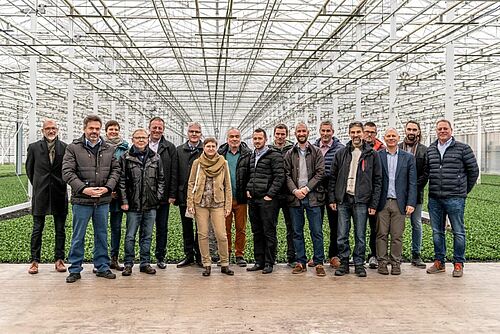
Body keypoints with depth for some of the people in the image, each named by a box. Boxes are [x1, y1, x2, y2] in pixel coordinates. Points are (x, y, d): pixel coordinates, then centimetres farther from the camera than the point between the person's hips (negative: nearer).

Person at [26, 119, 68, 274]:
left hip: (59, 193, 0)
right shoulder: (34, 147, 4)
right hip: (40, 194, 0)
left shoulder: (65, 148, 1)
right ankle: (34, 260, 13)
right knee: (37, 228, 5)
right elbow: (29, 169, 12)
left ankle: (59, 259, 15)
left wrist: (62, 184, 6)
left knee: (60, 229, 6)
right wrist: (37, 185, 13)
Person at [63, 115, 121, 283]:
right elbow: (67, 172, -8)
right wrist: (83, 189, -18)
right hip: (81, 200, -3)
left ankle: (102, 267, 24)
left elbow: (115, 170, 8)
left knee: (102, 235, 12)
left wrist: (108, 187, -9)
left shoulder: (109, 149, 8)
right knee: (78, 237, 7)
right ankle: (75, 269, 18)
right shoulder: (73, 148, -2)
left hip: (103, 200, 3)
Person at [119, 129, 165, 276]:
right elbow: (122, 181, -2)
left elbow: (161, 180, 11)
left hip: (151, 205, 3)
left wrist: (158, 197, 3)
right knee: (130, 236, 4)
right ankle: (128, 264, 15)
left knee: (147, 236, 11)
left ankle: (145, 263, 20)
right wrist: (124, 201, -7)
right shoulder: (126, 158, -1)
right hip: (133, 205, -2)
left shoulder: (156, 158, 8)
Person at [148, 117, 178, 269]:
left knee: (162, 228, 9)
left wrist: (172, 194, -4)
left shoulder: (170, 147, 4)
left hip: (163, 195, 1)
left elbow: (174, 173, 1)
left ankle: (160, 257, 20)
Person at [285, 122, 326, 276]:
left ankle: (319, 263, 7)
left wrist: (306, 188, -11)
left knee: (316, 231, 0)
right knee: (297, 232, 7)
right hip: (295, 196, 2)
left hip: (312, 196, -2)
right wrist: (295, 190, -9)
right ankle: (301, 262, 16)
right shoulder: (290, 154, 10)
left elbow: (320, 173, -3)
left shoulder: (316, 152, 4)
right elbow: (287, 175, 5)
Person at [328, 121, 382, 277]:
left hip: (361, 200, -1)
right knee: (342, 236, 4)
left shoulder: (372, 154, 4)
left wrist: (374, 203, -3)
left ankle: (359, 264, 17)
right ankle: (344, 263, 16)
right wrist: (332, 198, 2)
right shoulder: (341, 153, 8)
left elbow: (377, 180, 3)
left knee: (360, 236, 4)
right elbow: (333, 177, 9)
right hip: (343, 200, 2)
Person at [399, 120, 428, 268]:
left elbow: (426, 173, 0)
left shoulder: (424, 150, 5)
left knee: (417, 224, 5)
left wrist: (414, 186, -11)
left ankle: (416, 255, 14)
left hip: (416, 192, 0)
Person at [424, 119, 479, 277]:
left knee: (458, 232, 2)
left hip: (455, 198, -4)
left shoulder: (463, 148, -1)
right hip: (434, 198, 4)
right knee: (437, 231, 11)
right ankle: (439, 262, 22)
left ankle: (458, 264, 13)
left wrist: (464, 190, 8)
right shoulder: (430, 150, 11)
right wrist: (434, 189, 13)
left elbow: (473, 170, 5)